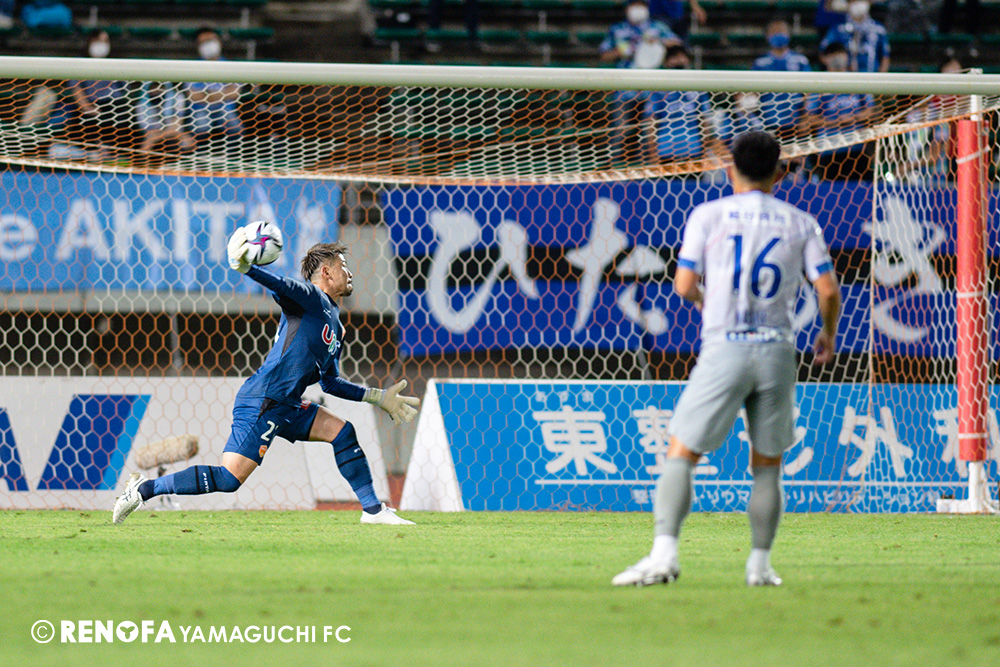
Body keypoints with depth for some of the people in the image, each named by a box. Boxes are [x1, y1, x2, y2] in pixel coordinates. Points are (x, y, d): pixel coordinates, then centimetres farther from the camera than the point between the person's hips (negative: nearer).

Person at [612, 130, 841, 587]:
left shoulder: (708, 215, 2)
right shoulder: (800, 223, 7)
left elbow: (684, 285, -1)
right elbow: (828, 290, 2)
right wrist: (828, 334, 21)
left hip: (724, 349, -2)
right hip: (777, 352, 2)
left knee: (681, 455, 0)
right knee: (767, 464, 15)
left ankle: (664, 553, -16)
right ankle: (760, 563, 11)